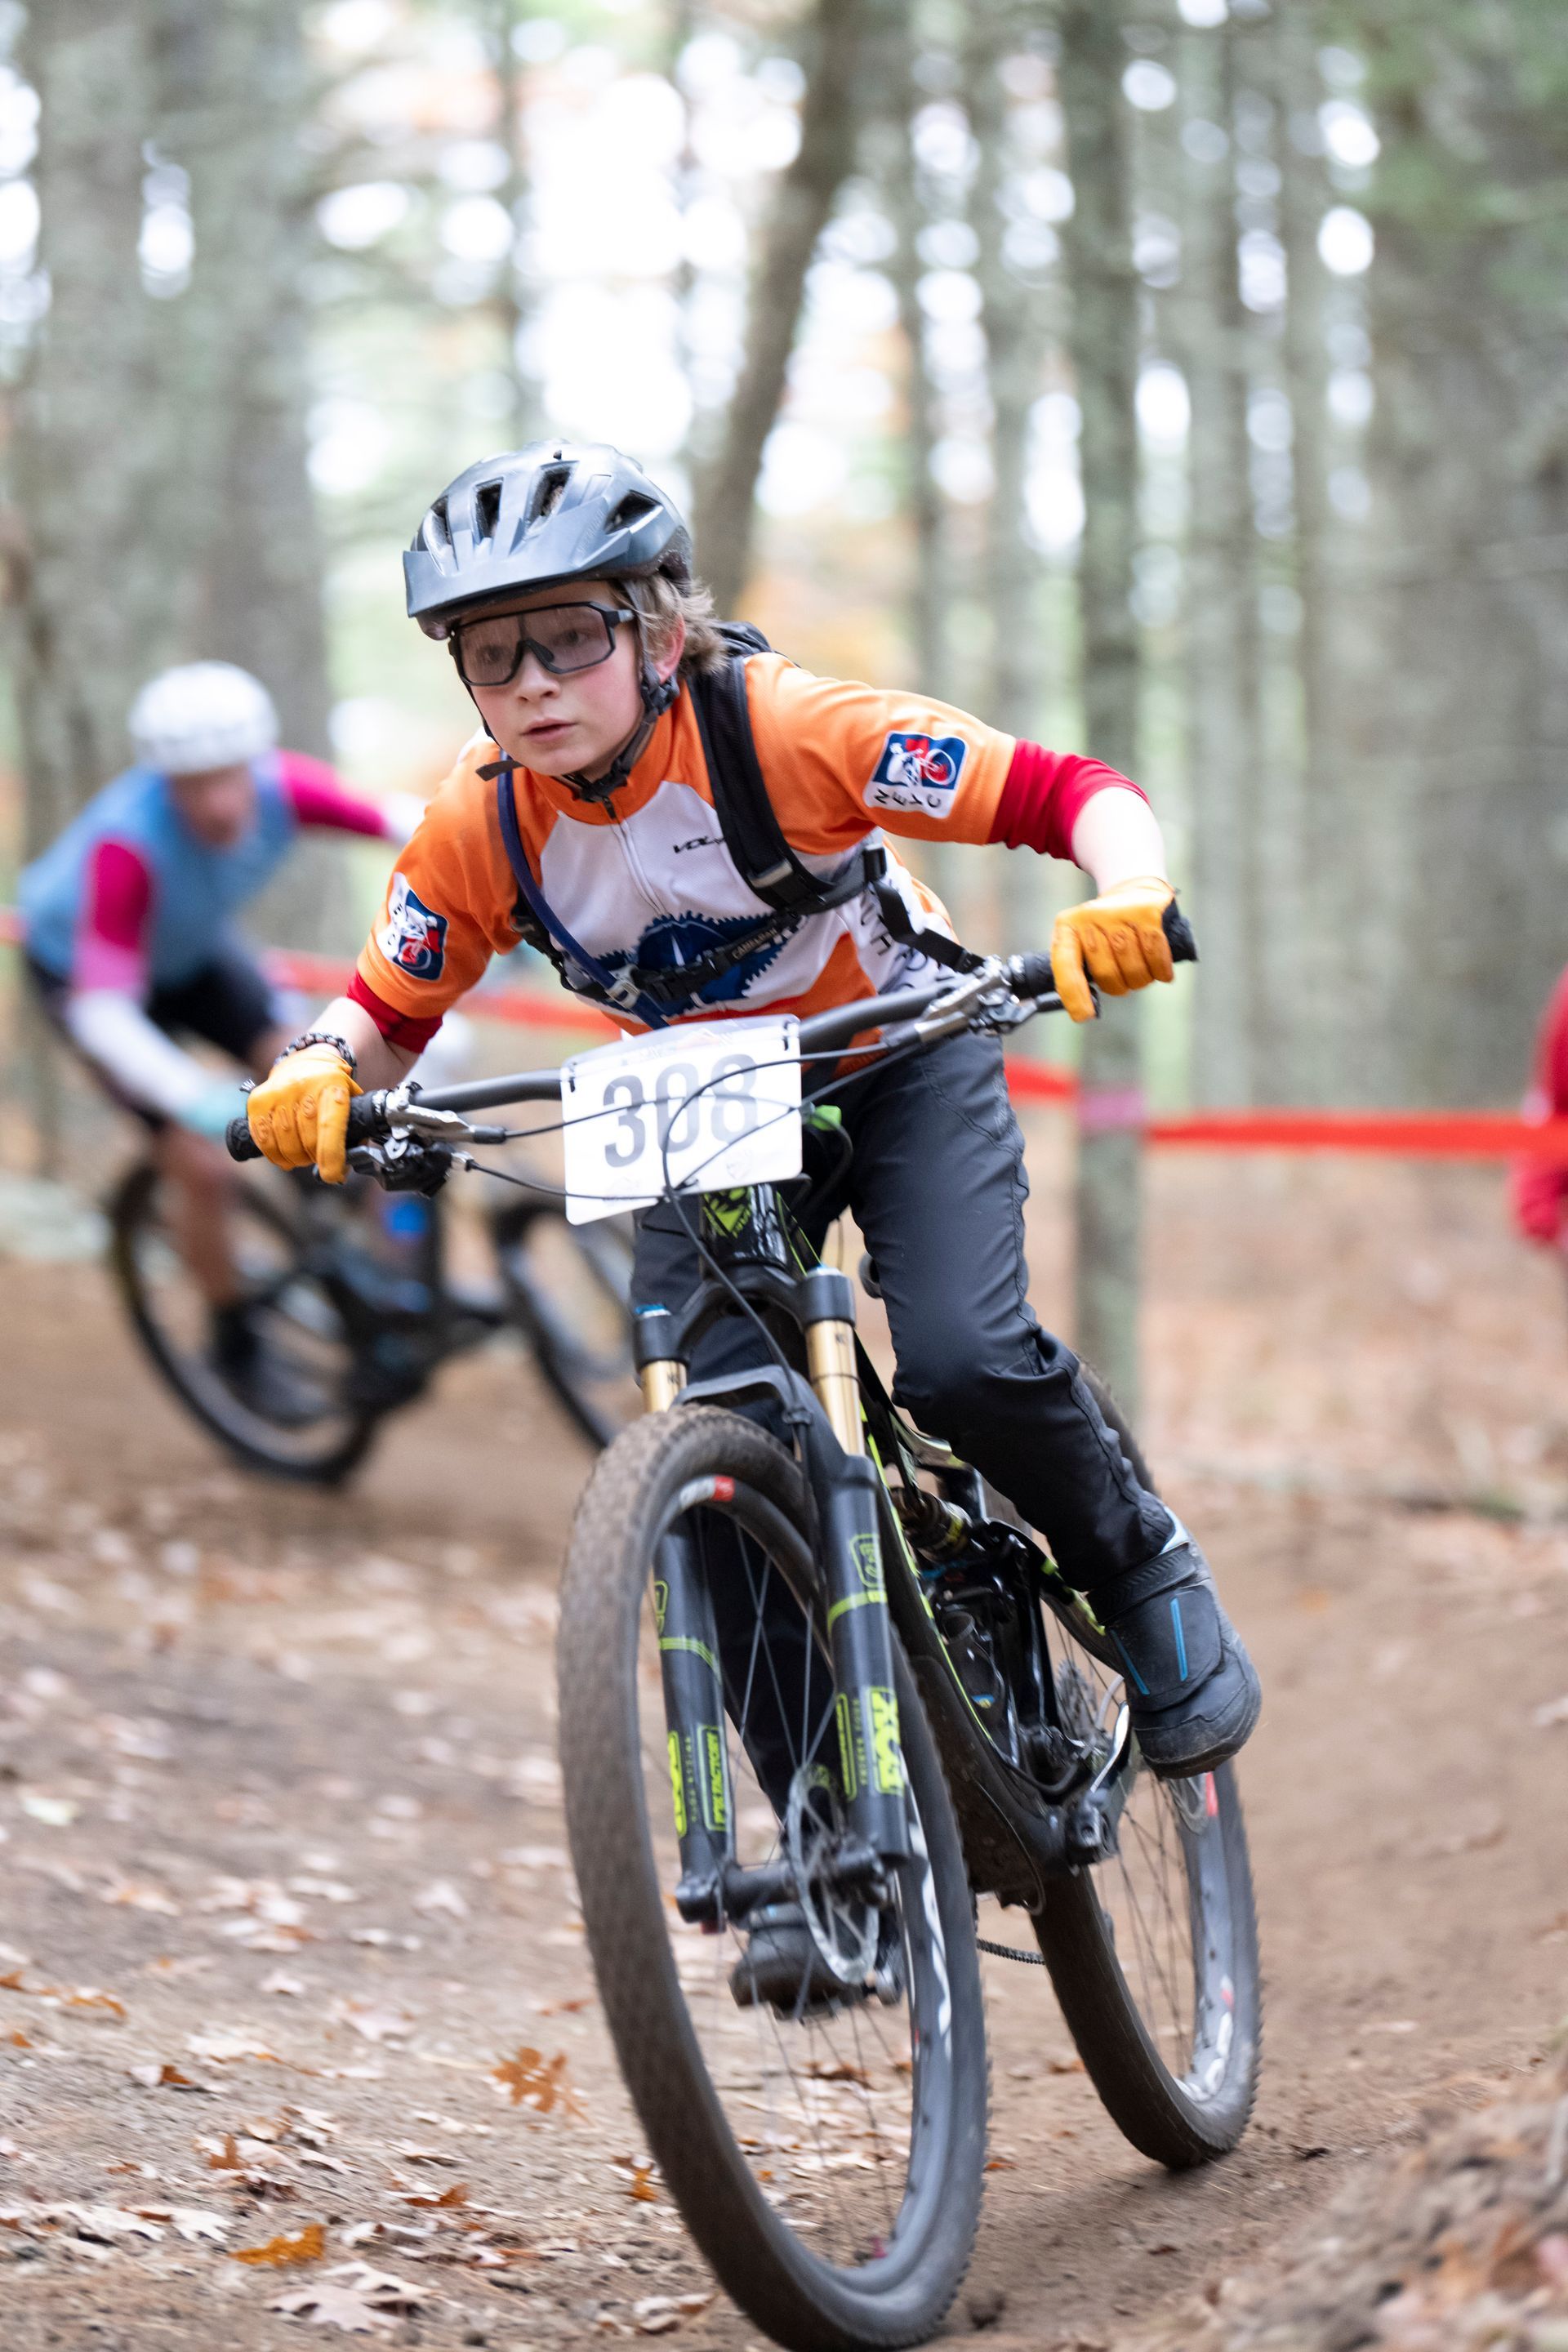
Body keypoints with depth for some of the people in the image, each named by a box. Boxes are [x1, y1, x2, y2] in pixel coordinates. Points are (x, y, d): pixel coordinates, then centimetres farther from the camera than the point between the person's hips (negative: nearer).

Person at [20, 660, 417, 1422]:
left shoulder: (281, 786, -31)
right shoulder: (128, 844, -43)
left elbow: (409, 824, -19)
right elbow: (104, 1016, -46)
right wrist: (198, 1097, -58)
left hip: (192, 951, 5)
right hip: (84, 969, -4)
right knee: (203, 1166, -14)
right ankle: (238, 1347, 11)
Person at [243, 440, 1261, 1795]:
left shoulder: (784, 729, -31)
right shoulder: (479, 830, -19)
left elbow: (1070, 793, -31)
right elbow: (388, 1012, -5)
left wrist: (1130, 903, -51)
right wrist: (320, 1075, -27)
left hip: (900, 1059, -3)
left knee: (965, 1361, -26)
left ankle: (1148, 1578, 4)